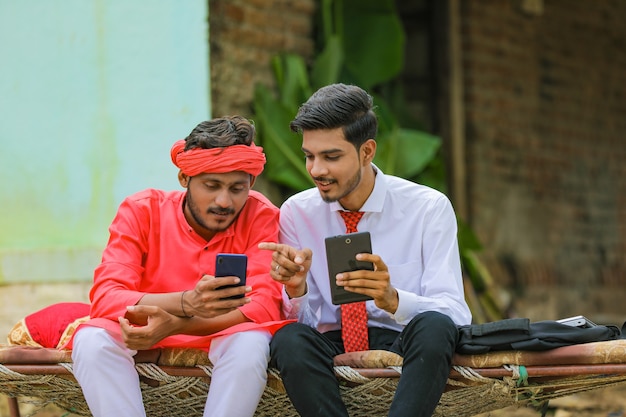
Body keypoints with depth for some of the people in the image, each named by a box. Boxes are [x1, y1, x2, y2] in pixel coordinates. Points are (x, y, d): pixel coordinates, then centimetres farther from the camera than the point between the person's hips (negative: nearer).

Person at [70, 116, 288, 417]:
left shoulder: (260, 216, -10)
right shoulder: (141, 211, -10)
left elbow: (265, 305, -21)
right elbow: (104, 298, -21)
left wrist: (174, 325, -36)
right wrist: (186, 303, -41)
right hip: (143, 339, 1)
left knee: (251, 341, -33)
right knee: (92, 338, -29)